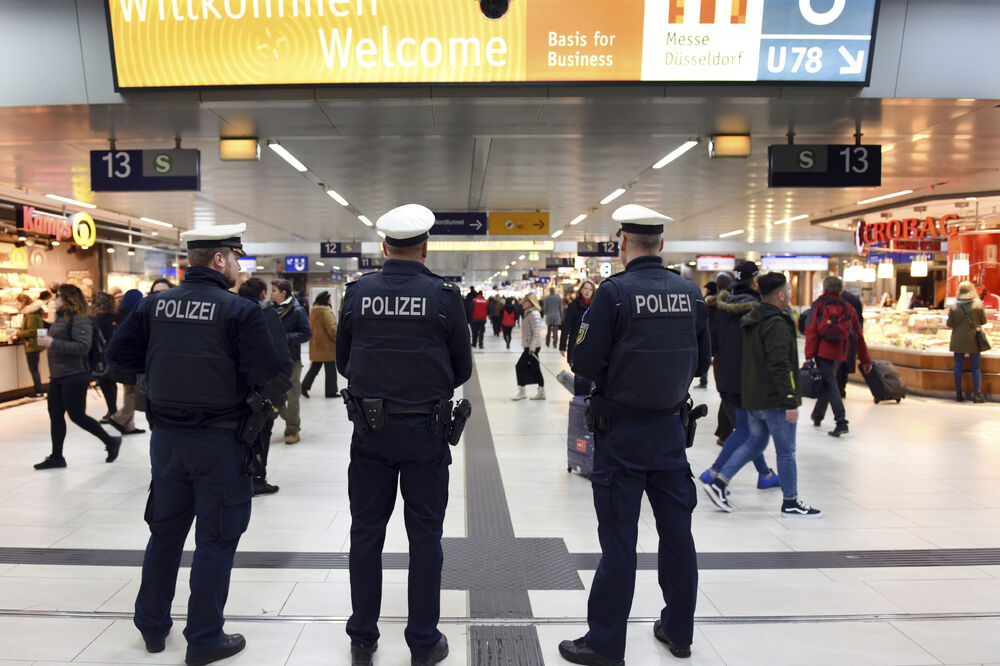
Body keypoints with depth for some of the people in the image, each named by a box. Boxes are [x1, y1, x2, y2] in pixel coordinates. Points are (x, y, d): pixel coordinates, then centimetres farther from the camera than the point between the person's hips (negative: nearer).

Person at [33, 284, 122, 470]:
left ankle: (111, 442, 13)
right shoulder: (60, 317, 13)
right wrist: (45, 340, 8)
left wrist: (52, 343, -25)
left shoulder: (79, 319, -15)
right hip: (57, 376, 9)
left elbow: (83, 347, -25)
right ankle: (56, 457, 18)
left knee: (77, 415, -3)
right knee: (55, 415, 9)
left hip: (74, 376, -9)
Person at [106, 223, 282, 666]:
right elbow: (268, 376, -20)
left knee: (164, 531, 21)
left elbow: (119, 354, 7)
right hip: (219, 440, -6)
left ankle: (152, 627, 35)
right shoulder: (239, 310, -15)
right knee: (215, 540, 7)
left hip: (166, 437, 6)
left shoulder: (155, 305, 2)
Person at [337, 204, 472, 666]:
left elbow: (343, 361, 7)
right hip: (425, 430, -2)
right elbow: (462, 368, 0)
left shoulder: (357, 293, -2)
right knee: (425, 536, 9)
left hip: (370, 429, 2)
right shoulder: (444, 295, -8)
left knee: (366, 532, 13)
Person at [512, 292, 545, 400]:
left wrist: (532, 347, -25)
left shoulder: (534, 314, -15)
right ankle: (541, 392, 15)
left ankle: (521, 391, 2)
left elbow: (536, 332, -21)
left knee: (520, 366, -6)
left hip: (532, 347, -10)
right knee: (535, 369, 11)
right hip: (529, 346, 10)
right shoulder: (528, 313, 16)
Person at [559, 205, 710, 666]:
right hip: (671, 428, 5)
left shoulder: (614, 291, -14)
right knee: (676, 530, 16)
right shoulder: (690, 293, 1)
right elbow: (702, 361, 8)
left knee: (618, 539, 3)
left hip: (623, 432, -5)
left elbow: (585, 364, -15)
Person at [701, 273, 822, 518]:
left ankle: (719, 482, 11)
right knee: (786, 450, 4)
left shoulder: (752, 320, 12)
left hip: (753, 396, 9)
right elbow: (780, 366, -23)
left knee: (755, 442, 18)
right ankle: (790, 502, 15)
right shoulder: (777, 324, -18)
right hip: (774, 399, -9)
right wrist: (790, 401, -21)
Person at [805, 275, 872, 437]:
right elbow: (858, 335, 12)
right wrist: (865, 360, 17)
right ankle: (817, 416, 31)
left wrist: (809, 355, -8)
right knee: (828, 382, 19)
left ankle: (841, 422, -17)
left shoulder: (819, 304, 1)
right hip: (839, 353, 3)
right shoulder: (848, 308, 9)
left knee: (829, 384, -6)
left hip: (822, 351, -3)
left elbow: (811, 330, -8)